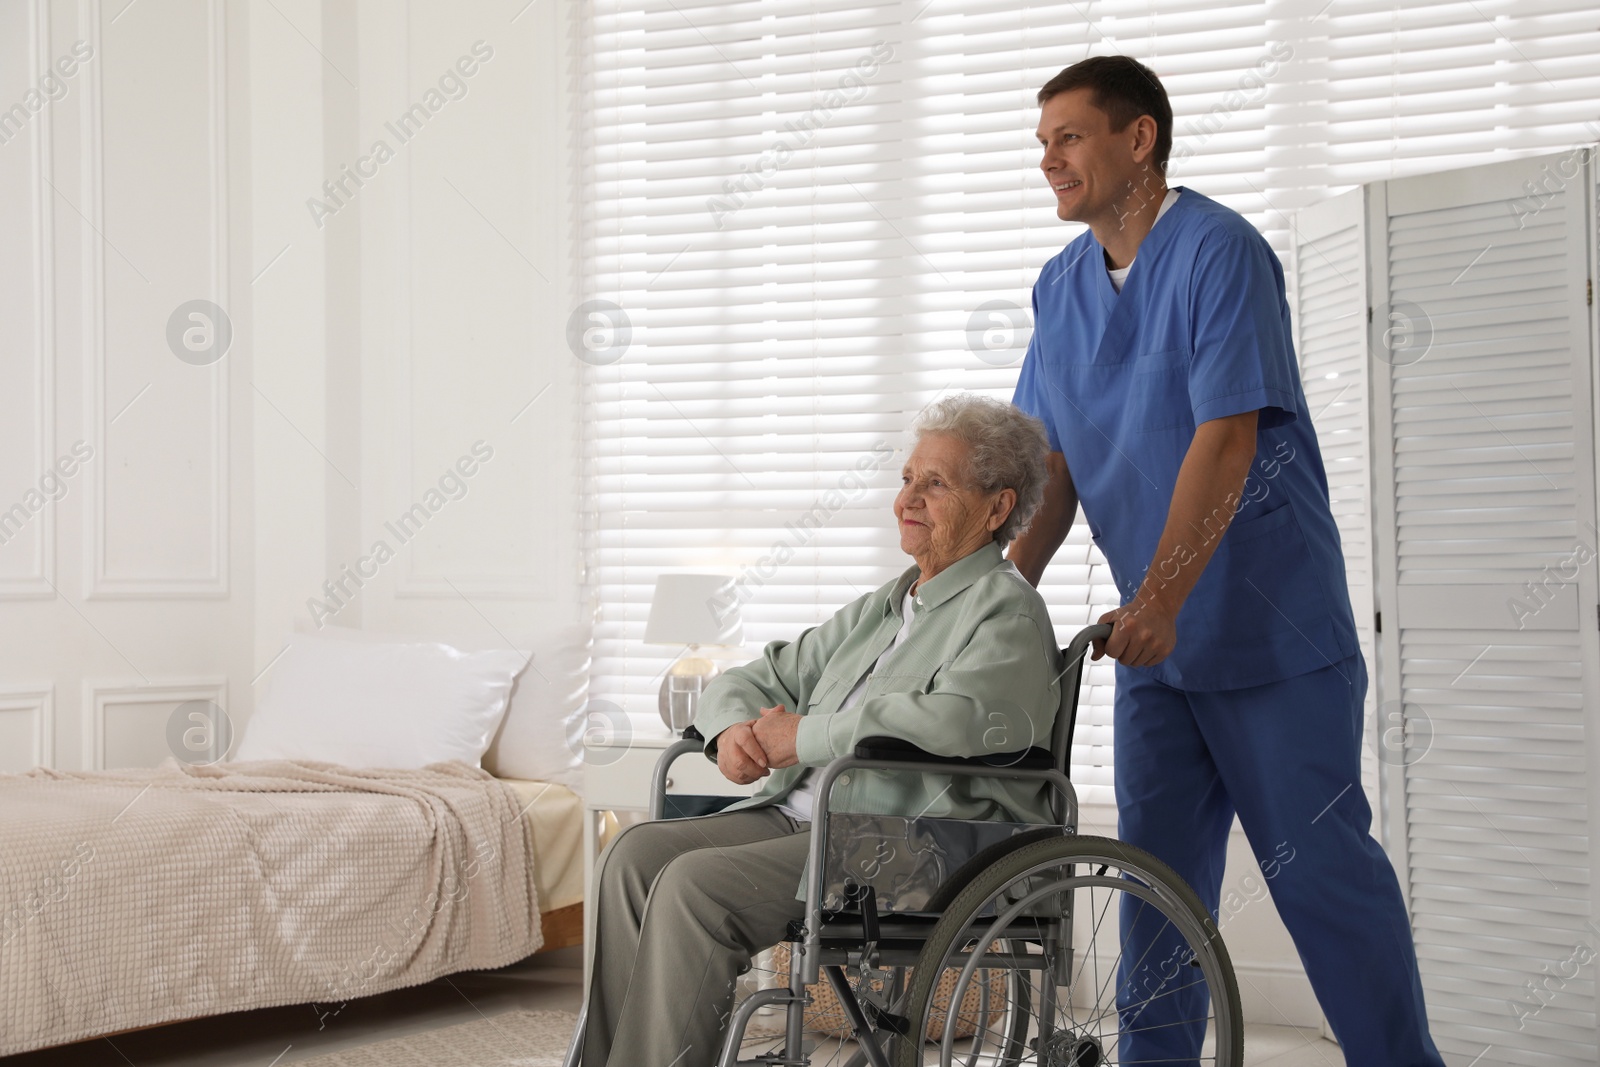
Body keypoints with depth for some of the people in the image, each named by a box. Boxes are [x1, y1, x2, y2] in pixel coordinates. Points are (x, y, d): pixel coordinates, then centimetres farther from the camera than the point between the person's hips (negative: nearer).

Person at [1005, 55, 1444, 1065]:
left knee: (1319, 864, -2)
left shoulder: (1219, 251, -14)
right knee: (1158, 868, 10)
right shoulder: (1062, 286, 9)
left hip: (1273, 628, -7)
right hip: (1156, 637, 7)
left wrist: (1158, 601, -27)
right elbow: (1056, 461, 10)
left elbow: (1225, 441, -21)